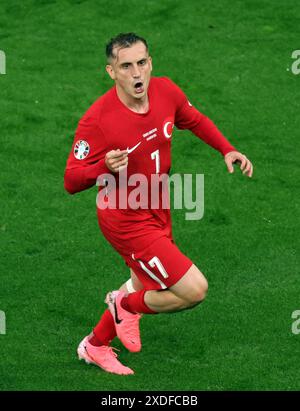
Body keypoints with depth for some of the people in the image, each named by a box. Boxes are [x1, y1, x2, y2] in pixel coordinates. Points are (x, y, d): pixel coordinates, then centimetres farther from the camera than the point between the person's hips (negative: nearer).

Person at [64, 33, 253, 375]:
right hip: (127, 222, -7)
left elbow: (195, 121, 13)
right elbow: (71, 182, -24)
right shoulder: (96, 119, -28)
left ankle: (95, 346, 48)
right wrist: (105, 167, -42)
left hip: (157, 214, 7)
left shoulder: (166, 91, -10)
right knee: (194, 290, -10)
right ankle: (126, 306, 18)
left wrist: (226, 150, 0)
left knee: (147, 289, 24)